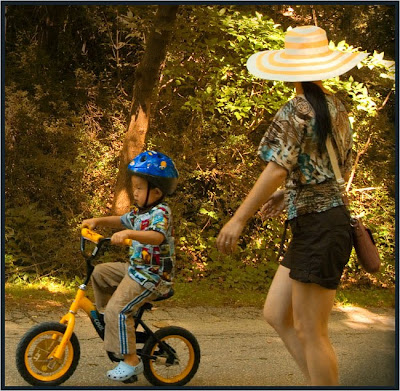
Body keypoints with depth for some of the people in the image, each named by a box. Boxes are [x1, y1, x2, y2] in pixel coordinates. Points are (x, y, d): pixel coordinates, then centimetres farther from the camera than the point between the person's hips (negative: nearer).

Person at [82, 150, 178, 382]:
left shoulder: (160, 213, -20)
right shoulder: (141, 211, 9)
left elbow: (157, 236, -40)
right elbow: (122, 220, 26)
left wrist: (128, 234, -52)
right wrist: (97, 221, 13)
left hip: (151, 276, -10)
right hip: (136, 268, 10)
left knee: (118, 310, -17)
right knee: (100, 273, 17)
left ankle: (131, 361, -11)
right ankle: (106, 315, 27)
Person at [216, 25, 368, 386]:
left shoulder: (295, 111, -12)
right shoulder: (336, 107, 13)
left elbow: (278, 169, -20)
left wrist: (239, 218, -19)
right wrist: (290, 194, 25)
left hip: (317, 226, -9)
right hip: (335, 218, 9)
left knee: (310, 331, -2)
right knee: (276, 314, 14)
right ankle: (322, 383, 17)